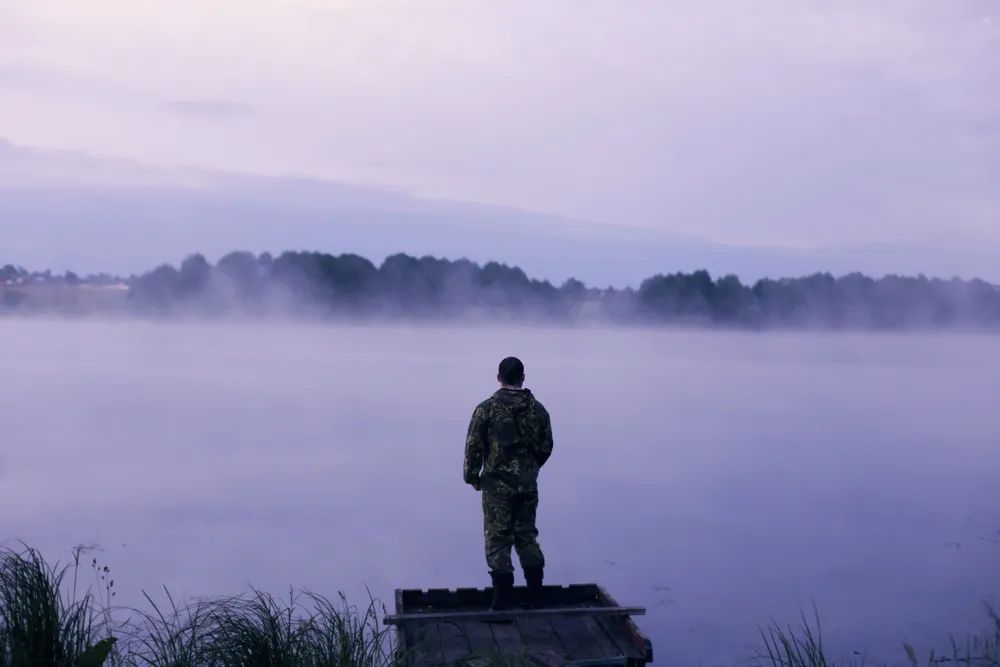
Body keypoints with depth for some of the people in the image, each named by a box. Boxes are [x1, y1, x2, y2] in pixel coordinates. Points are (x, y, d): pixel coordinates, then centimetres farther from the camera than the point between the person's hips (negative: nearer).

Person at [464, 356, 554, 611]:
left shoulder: (487, 409, -10)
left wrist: (472, 476, 5)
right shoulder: (537, 409, 2)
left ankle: (502, 602, 1)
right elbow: (546, 447, 9)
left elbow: (474, 446, -10)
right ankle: (535, 597, 17)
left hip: (497, 485, -4)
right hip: (528, 484, 4)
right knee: (527, 536, 16)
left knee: (498, 540, 3)